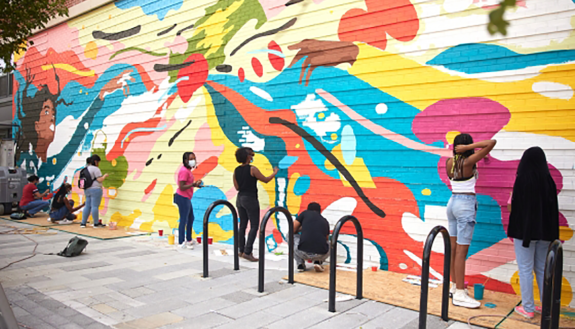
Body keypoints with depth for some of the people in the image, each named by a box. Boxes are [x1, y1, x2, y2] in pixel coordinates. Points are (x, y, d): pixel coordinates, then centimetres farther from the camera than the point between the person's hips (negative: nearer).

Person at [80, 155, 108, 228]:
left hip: (87, 190, 9)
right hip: (95, 189, -9)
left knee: (87, 206, 11)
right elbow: (100, 180, -13)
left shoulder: (86, 169, 15)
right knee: (95, 206, -5)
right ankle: (96, 223, 0)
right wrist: (104, 176, 3)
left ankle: (83, 223, 11)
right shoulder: (95, 169, -12)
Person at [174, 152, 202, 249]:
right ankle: (181, 243, 6)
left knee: (191, 218, 19)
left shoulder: (188, 170, 14)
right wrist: (193, 184, -26)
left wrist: (195, 184, 5)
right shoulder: (184, 171, -19)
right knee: (184, 220, -3)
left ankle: (189, 239, 32)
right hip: (183, 198, -11)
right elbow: (181, 187, -24)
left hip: (186, 198, 11)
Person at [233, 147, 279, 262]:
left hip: (240, 199, 7)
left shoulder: (236, 170, 4)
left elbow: (237, 187, 8)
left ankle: (241, 250, 19)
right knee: (254, 226, -1)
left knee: (242, 225, 14)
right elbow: (266, 180, -7)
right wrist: (275, 173, 9)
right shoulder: (252, 169, -14)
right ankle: (247, 252, -6)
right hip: (250, 200, -7)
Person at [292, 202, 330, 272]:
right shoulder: (325, 221, 24)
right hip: (320, 255, 3)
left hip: (303, 253, -2)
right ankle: (318, 262, 12)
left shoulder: (305, 213, 16)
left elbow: (292, 230, 16)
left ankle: (300, 264, 18)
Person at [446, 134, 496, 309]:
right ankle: (460, 294, -1)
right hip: (466, 204, -7)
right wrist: (469, 147, -15)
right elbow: (491, 142, -17)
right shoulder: (469, 162, -13)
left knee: (453, 248, 13)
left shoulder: (449, 162, 4)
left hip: (452, 202, 7)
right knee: (462, 250, -5)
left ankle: (455, 286, 24)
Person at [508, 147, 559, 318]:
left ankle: (527, 308, 9)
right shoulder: (549, 180, 1)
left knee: (525, 270, 3)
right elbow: (553, 208, 6)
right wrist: (551, 232, 13)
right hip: (545, 232, 5)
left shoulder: (522, 180, -14)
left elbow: (515, 206, -12)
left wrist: (513, 230, 1)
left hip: (525, 230, -5)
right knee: (543, 269, 15)